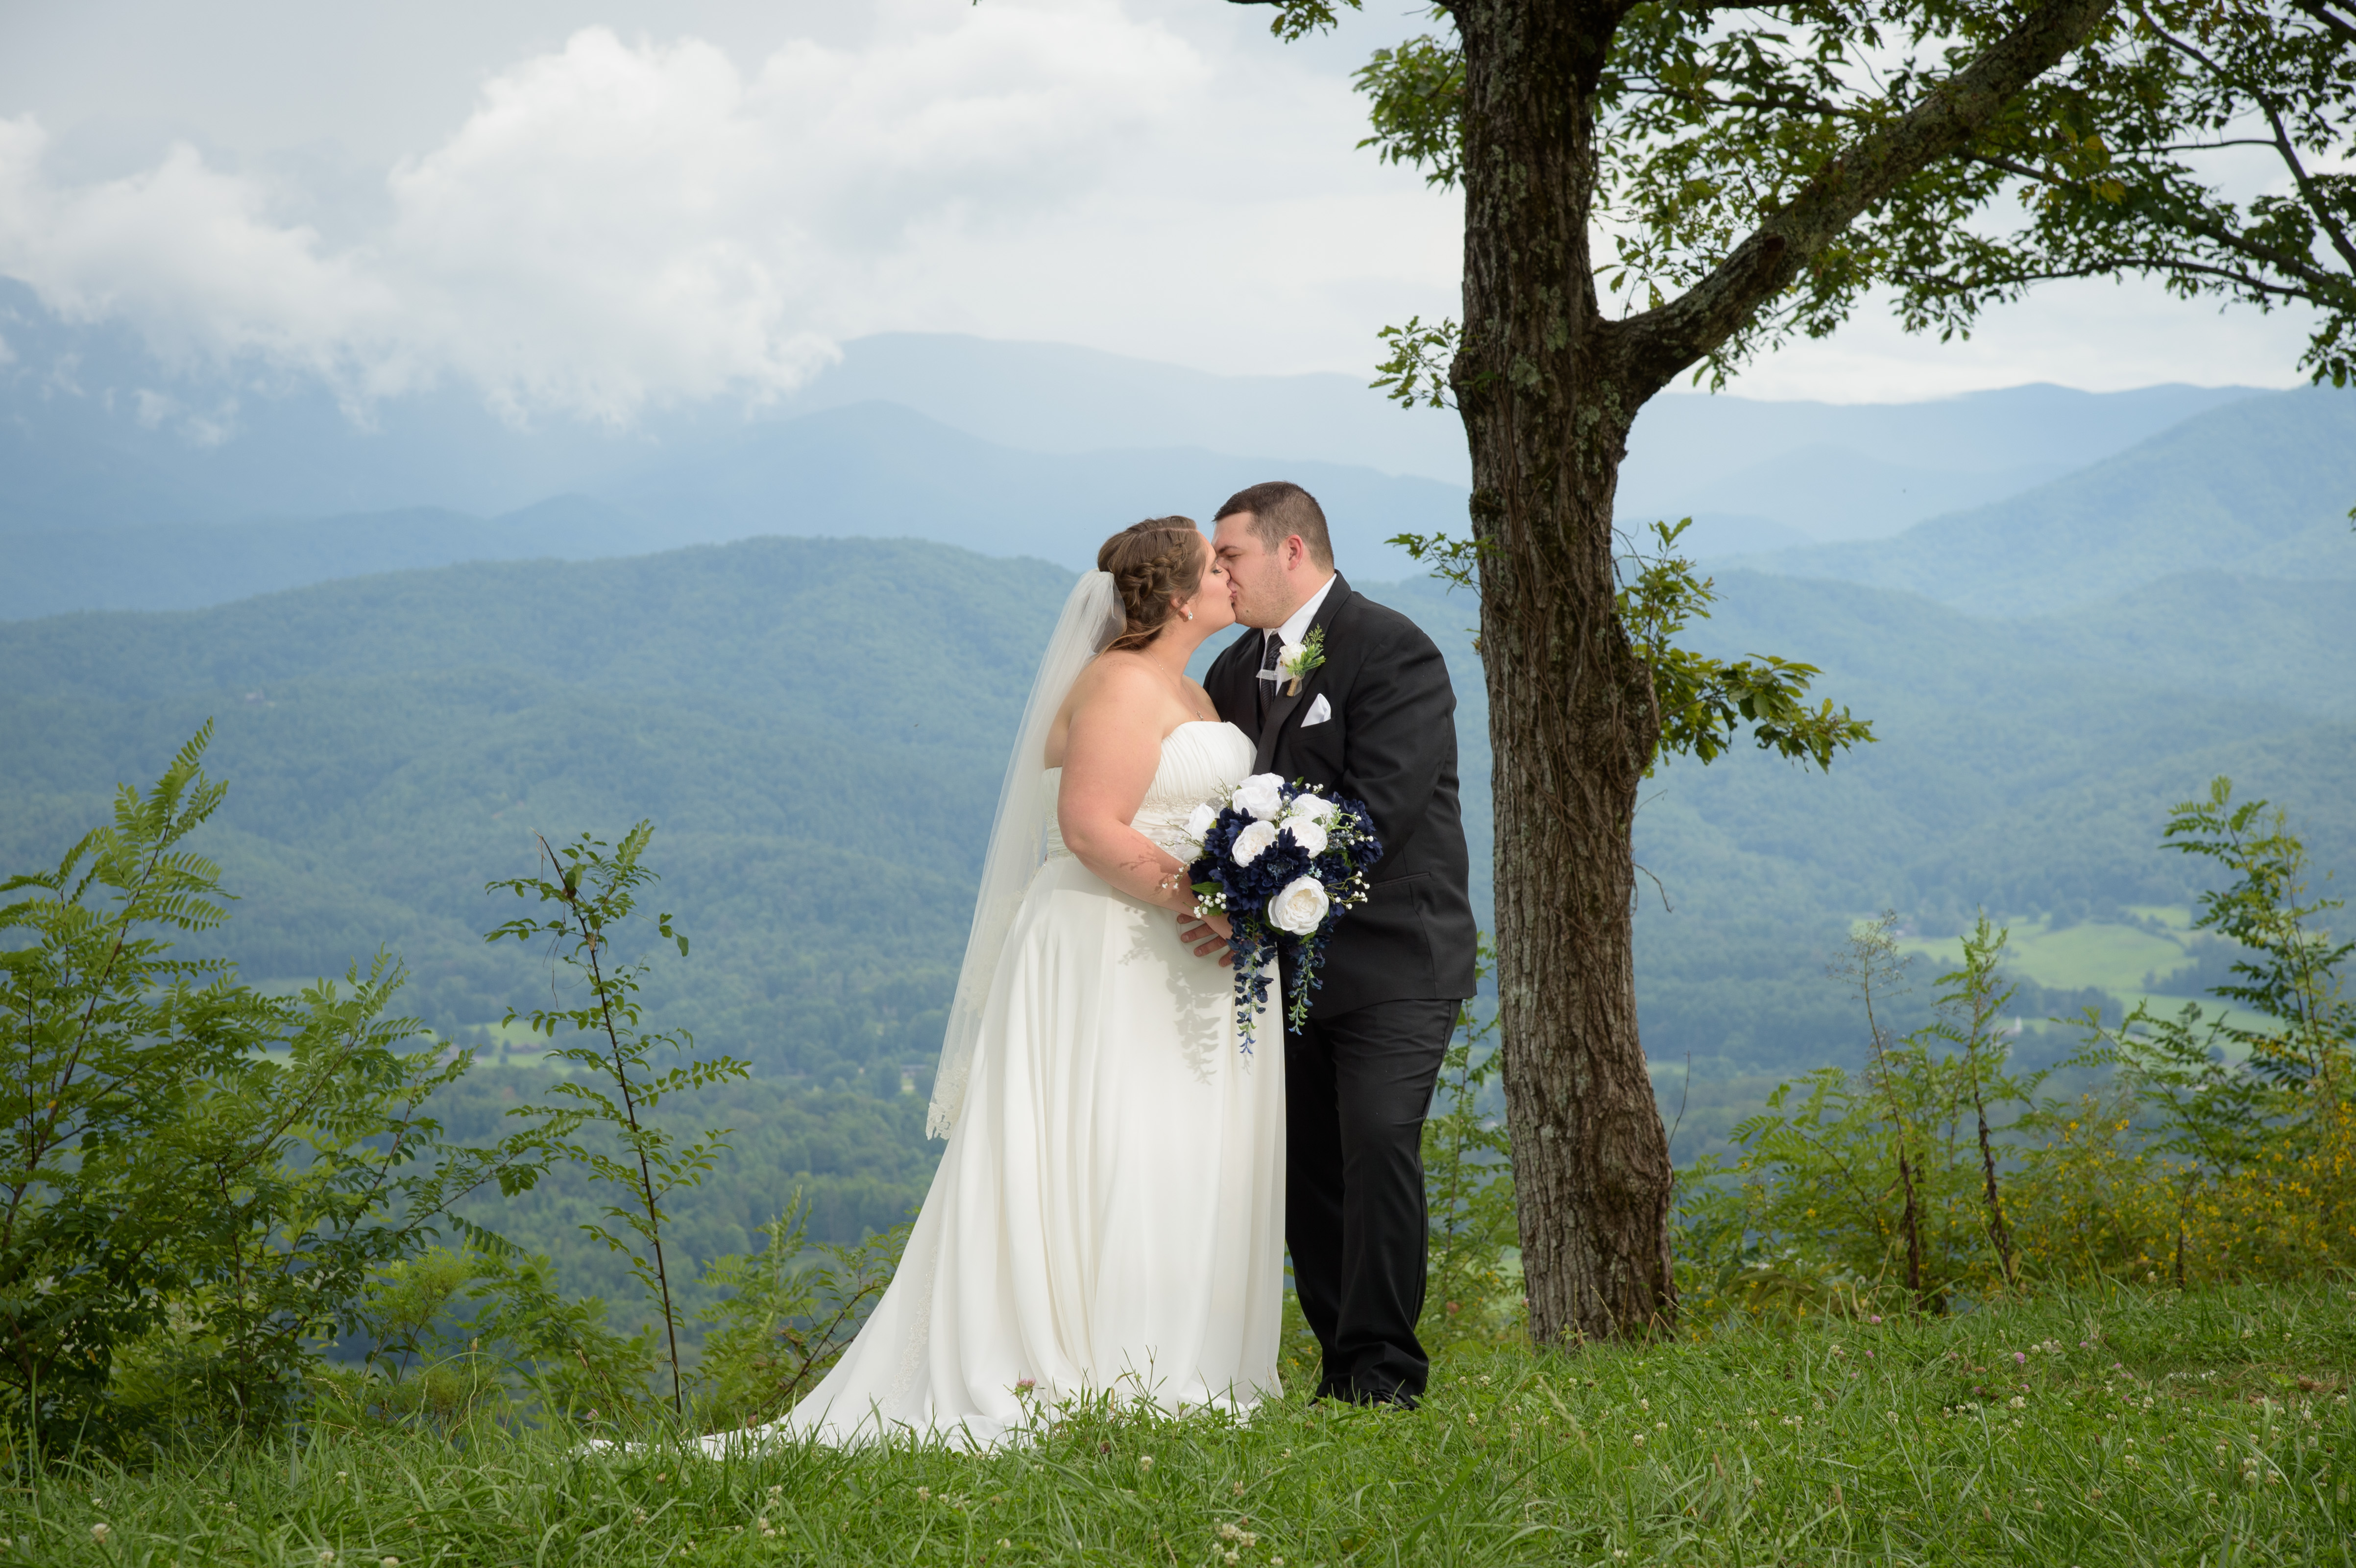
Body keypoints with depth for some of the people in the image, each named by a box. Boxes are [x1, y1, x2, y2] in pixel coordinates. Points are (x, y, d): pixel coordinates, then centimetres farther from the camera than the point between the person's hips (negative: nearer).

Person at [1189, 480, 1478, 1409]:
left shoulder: (1392, 651, -11)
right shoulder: (1236, 670, 13)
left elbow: (1379, 809, -21)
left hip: (1391, 958, -7)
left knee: (1377, 1147, -14)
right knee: (1305, 1166, 6)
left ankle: (1381, 1369, -6)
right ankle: (1340, 1364, 13)